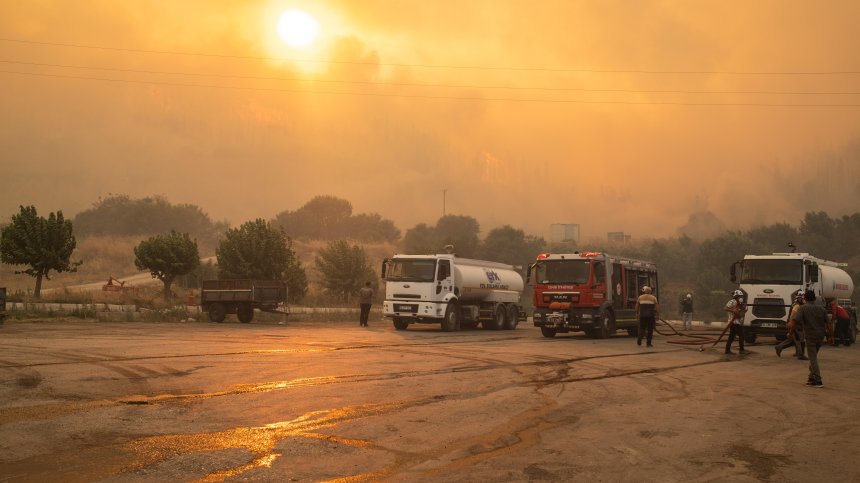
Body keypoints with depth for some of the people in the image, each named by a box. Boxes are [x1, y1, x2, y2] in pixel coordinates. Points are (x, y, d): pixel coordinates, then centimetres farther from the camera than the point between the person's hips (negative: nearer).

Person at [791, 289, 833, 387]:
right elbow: (828, 323, 3)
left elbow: (795, 320, -19)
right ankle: (811, 377, 26)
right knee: (813, 356, 21)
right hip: (820, 336, 5)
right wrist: (831, 336, 7)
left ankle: (817, 381, -10)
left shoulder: (803, 308, -8)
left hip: (810, 336, -5)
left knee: (813, 359, -3)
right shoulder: (821, 309, 6)